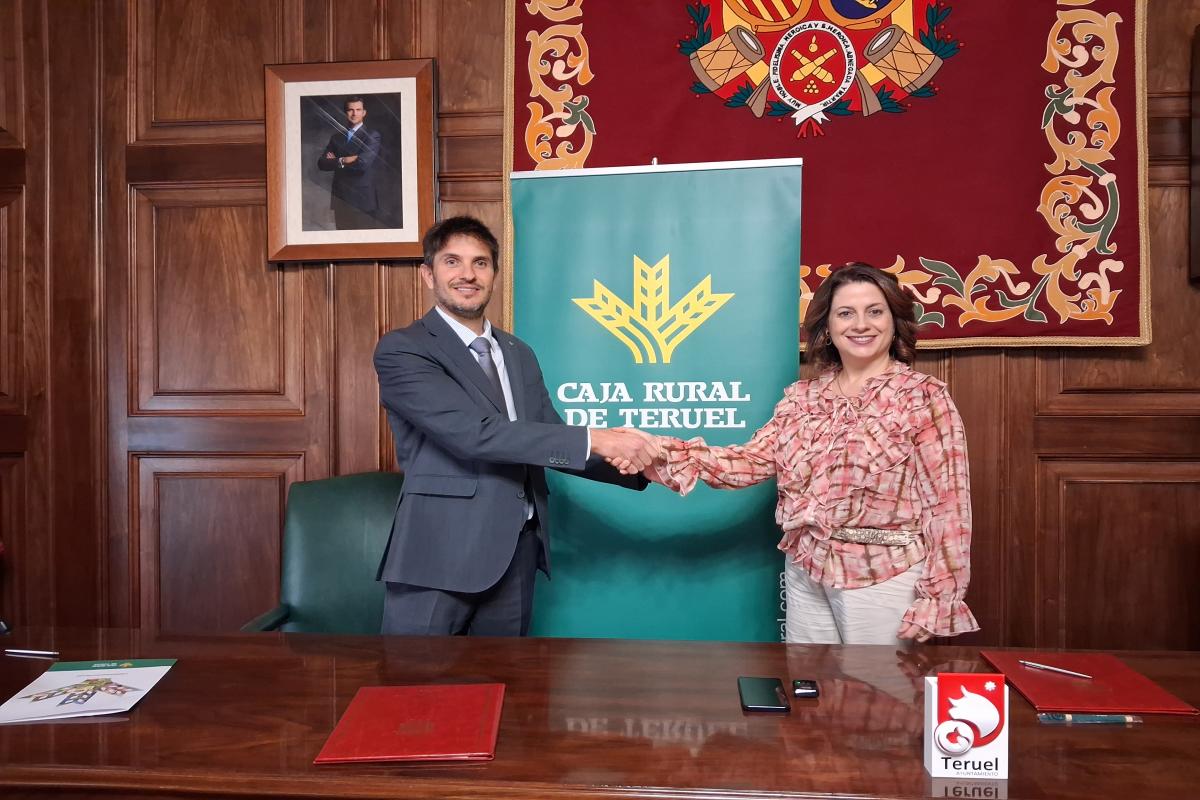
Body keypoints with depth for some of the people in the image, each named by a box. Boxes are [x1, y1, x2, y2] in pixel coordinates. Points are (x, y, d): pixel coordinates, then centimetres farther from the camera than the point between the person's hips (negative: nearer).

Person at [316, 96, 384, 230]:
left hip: (362, 200, -5)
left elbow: (363, 163, -17)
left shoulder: (372, 136, -2)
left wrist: (337, 161, -3)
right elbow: (321, 163, 5)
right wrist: (342, 161, -12)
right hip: (340, 199, 5)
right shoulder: (336, 137, 15)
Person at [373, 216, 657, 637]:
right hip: (441, 554, -6)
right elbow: (474, 433, -21)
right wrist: (594, 440, -23)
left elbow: (552, 440, 12)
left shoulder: (518, 353, 14)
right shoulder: (402, 350, -8)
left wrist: (642, 463, -4)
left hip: (516, 553, 6)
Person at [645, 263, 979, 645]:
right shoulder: (802, 397, 5)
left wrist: (936, 600, -13)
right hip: (805, 572, 4)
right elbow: (754, 460, -4)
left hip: (884, 577, -4)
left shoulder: (924, 397, -8)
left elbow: (947, 503, -10)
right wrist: (671, 454, -18)